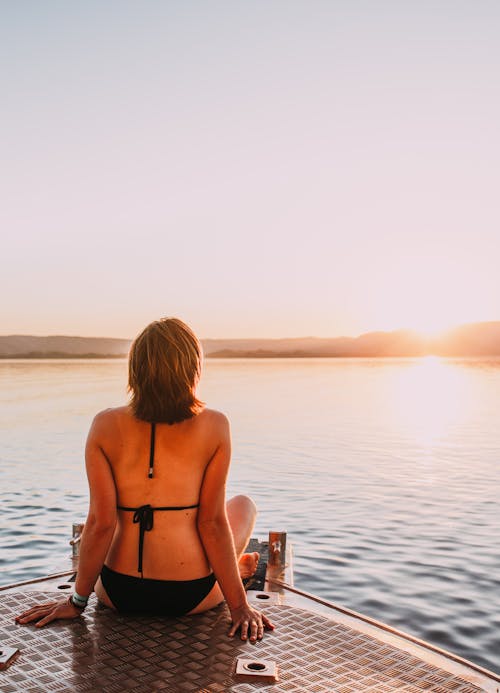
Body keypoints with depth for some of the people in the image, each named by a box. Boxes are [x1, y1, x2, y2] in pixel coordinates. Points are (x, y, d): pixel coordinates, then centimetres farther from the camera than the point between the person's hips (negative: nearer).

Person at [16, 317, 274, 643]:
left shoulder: (106, 425, -10)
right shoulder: (214, 426, -14)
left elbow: (101, 523, -10)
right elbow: (212, 523, -13)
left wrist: (78, 601, 4)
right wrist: (239, 605, -2)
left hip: (118, 592, 3)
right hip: (190, 595, -2)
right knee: (244, 503, 24)